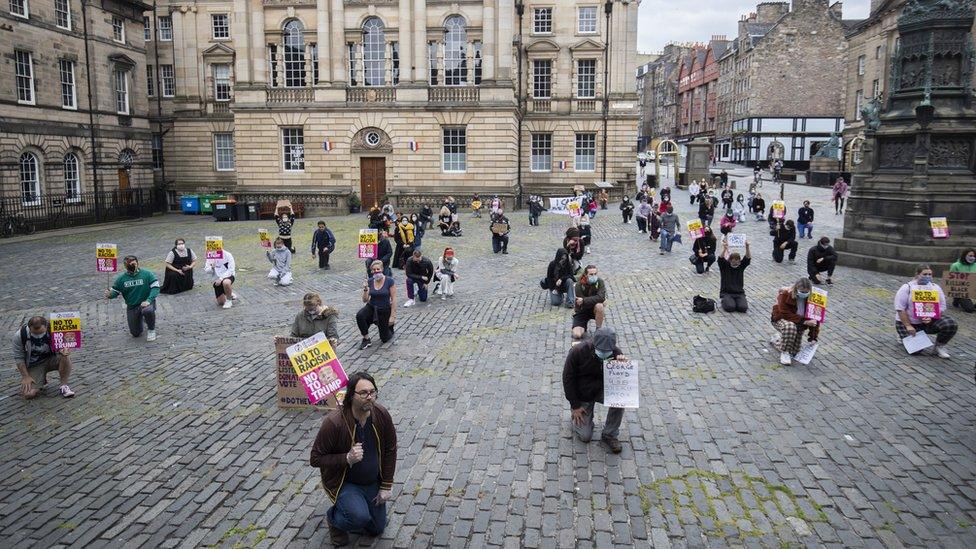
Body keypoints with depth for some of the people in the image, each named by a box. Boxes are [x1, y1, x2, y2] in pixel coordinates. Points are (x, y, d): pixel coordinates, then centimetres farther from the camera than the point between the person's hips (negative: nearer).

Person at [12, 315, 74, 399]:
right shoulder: (19, 336, -18)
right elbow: (19, 358, -8)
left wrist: (66, 350, -35)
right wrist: (25, 376, -13)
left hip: (51, 360, 0)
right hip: (33, 365, 0)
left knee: (65, 358, -33)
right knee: (28, 394, -19)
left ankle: (63, 386, -12)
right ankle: (42, 379, 16)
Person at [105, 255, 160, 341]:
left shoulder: (147, 274, -10)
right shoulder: (121, 278, -1)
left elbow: (155, 287, -13)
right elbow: (115, 291, 5)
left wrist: (148, 300, -27)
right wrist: (109, 295, -20)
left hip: (146, 303, -3)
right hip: (132, 307, 3)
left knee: (148, 311, -41)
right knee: (136, 334, 8)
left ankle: (151, 329, -9)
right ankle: (141, 319, 43)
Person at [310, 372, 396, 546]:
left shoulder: (382, 415, -16)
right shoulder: (334, 422, -30)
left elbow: (390, 450, -4)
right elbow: (315, 459, -20)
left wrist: (386, 486, -4)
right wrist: (347, 459, -33)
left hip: (372, 482, 5)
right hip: (343, 482, -5)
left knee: (377, 528, 14)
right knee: (360, 517, -29)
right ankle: (334, 517, 6)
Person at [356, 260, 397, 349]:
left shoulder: (389, 281, -14)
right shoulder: (370, 281, -4)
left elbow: (393, 299, -12)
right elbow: (365, 300, -2)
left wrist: (392, 316, -15)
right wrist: (365, 289, -20)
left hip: (384, 310, -3)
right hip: (371, 308, 3)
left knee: (384, 338, 3)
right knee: (359, 316, -31)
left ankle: (390, 326, 38)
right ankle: (366, 339, -12)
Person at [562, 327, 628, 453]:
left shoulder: (615, 352, -17)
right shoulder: (577, 352, -24)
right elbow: (568, 379, -13)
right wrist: (575, 406, -12)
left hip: (602, 390, 2)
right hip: (582, 396, -2)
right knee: (585, 437, -7)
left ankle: (609, 435, -11)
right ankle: (577, 414, 25)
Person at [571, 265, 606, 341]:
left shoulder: (600, 282, -13)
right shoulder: (579, 285, -18)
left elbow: (601, 297, -29)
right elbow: (582, 304, -24)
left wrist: (584, 300, -32)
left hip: (594, 310, 1)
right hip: (581, 311, -1)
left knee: (599, 306, -36)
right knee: (577, 335, -22)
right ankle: (583, 328, 17)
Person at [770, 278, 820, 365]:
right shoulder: (785, 295, -24)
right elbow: (785, 314, -28)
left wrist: (813, 337, -18)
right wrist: (803, 321, -37)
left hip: (799, 324, 4)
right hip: (781, 319, -4)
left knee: (794, 352, 3)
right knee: (790, 327, -41)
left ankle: (778, 340, 33)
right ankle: (784, 352, -20)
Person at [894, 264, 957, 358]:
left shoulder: (935, 287, 4)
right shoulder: (907, 288, -9)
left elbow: (941, 307, 1)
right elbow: (900, 309, -13)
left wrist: (931, 318, -18)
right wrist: (908, 326, -20)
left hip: (931, 321, 3)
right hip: (909, 322, -3)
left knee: (951, 325, -24)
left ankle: (939, 347, 1)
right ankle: (905, 336, 16)